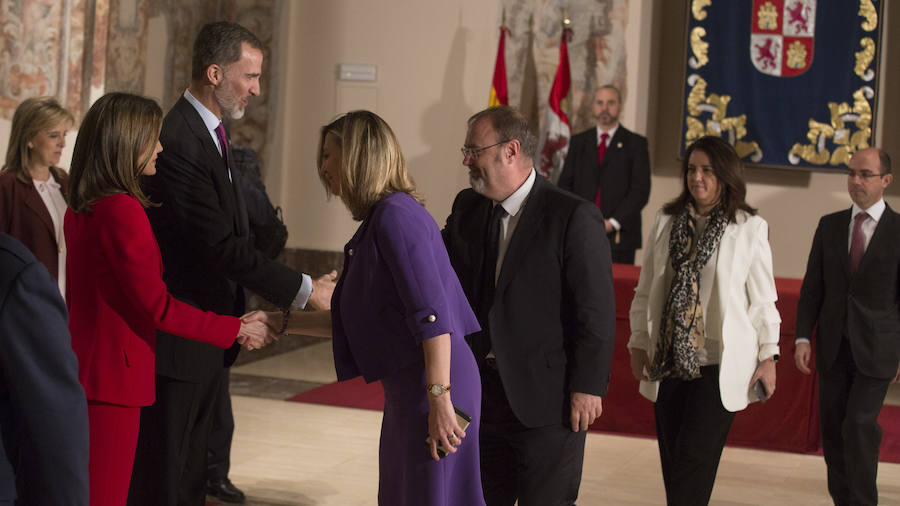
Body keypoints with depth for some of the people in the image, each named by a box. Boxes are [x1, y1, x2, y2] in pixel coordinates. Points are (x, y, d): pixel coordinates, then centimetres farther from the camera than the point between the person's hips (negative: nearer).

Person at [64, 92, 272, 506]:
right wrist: (237, 329, -11)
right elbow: (158, 307, -19)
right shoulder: (122, 210, -19)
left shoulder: (80, 209, 9)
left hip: (80, 368, 10)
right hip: (112, 376, -10)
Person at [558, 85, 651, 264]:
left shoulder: (635, 143, 5)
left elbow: (641, 190, -2)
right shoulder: (579, 142, 15)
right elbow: (564, 184, 12)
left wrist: (612, 223, -12)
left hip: (618, 234, -2)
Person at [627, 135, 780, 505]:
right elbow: (645, 291, 13)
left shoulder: (750, 228, -2)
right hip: (667, 361, 4)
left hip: (718, 364, -4)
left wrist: (768, 355, 0)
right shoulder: (666, 222, 9)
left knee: (693, 462, -9)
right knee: (672, 464, 7)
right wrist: (638, 344, 9)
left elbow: (763, 298, 1)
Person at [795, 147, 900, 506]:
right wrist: (802, 337, -1)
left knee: (860, 425, -15)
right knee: (832, 429, 7)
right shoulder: (829, 226, 8)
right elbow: (812, 287, 8)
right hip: (833, 348, 4)